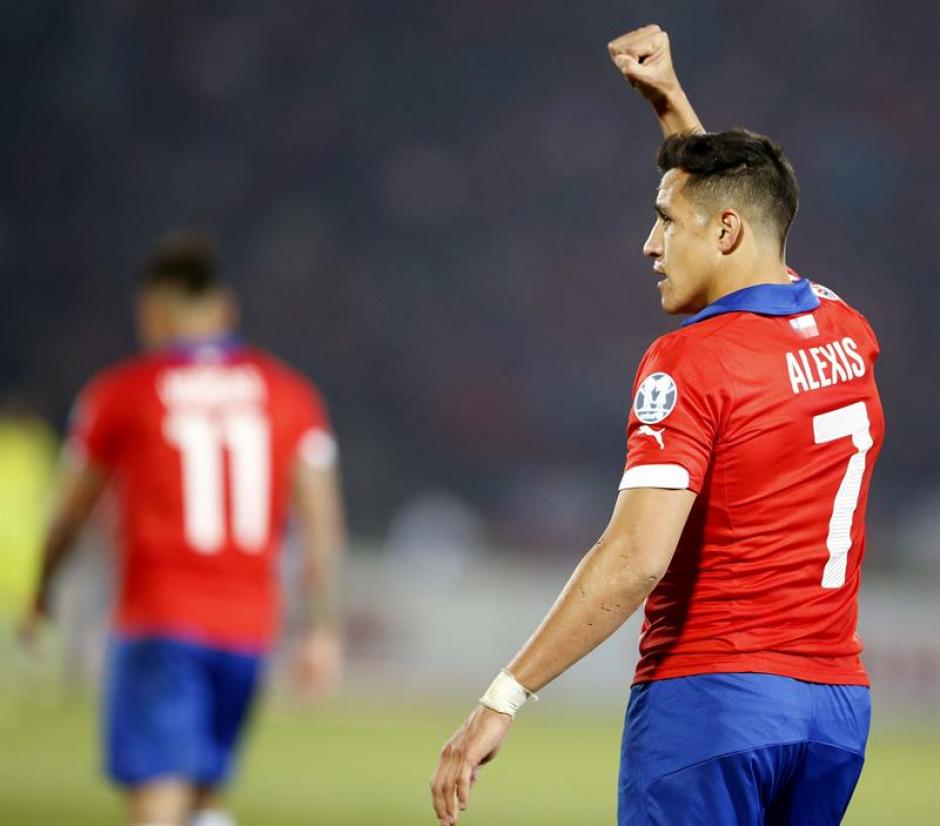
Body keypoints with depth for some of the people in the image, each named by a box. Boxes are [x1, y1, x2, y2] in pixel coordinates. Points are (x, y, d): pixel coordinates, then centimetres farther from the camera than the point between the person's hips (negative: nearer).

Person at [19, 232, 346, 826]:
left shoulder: (119, 393, 1)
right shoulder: (290, 393, 8)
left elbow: (70, 514, 11)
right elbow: (323, 521, 2)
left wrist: (41, 598, 27)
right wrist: (324, 630, 3)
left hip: (159, 624, -4)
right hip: (249, 629, 4)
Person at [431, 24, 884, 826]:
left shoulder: (688, 362, -11)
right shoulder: (848, 335, 10)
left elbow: (636, 555, -21)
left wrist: (505, 698, -22)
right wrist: (671, 102, 37)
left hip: (710, 697, -7)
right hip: (838, 701, 7)